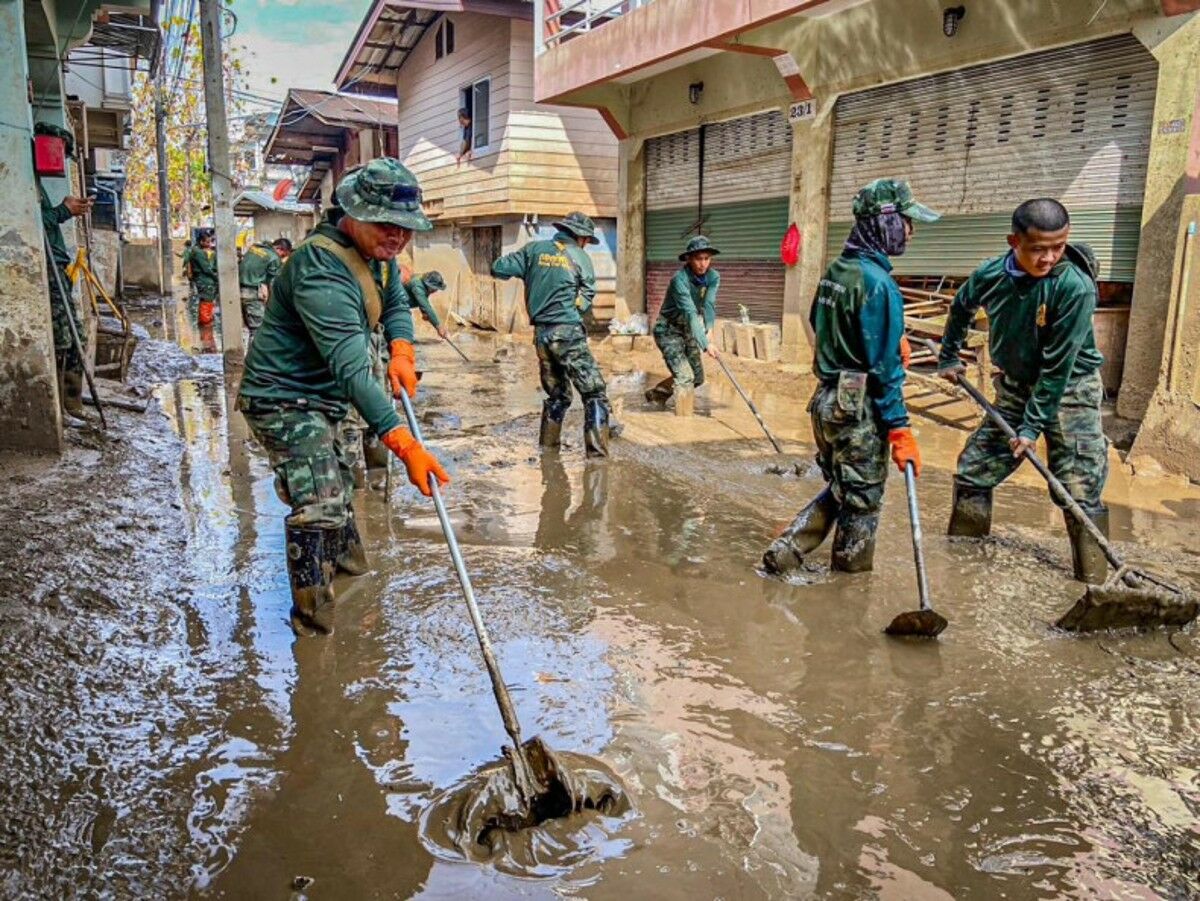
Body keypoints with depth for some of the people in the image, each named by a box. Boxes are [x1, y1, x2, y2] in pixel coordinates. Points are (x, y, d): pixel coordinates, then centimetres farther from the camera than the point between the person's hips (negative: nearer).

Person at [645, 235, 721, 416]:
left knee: (697, 377, 13)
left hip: (688, 330, 7)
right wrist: (706, 344, -44)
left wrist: (709, 329, -37)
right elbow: (690, 313, -36)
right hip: (668, 331, -7)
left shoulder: (713, 277, -8)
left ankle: (656, 393, 33)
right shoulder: (680, 279, -28)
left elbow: (709, 304, -19)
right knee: (684, 376, -17)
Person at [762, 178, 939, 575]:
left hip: (826, 399, 8)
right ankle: (852, 574, 19)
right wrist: (900, 429, -16)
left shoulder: (835, 271, 7)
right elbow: (884, 366, -20)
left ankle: (784, 553, 19)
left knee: (838, 489, 22)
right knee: (861, 500, 6)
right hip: (859, 408, -8)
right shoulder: (877, 282, -18)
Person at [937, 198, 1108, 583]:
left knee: (1080, 493, -9)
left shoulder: (1075, 287, -26)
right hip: (1015, 388, 5)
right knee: (971, 473, 7)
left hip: (1069, 390, -5)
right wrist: (949, 356, 20)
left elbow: (1058, 367, -24)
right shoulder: (990, 276, -11)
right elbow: (961, 307, 14)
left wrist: (1033, 425, -21)